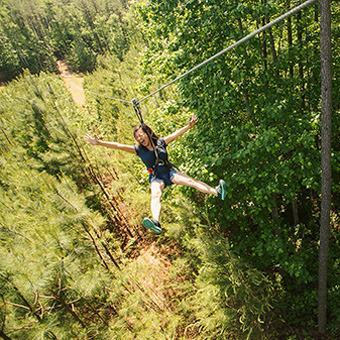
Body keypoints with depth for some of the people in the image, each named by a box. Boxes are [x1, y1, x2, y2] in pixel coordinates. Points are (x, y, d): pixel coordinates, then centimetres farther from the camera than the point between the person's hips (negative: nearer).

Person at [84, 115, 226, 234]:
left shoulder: (160, 142, 1)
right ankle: (156, 222, -57)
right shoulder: (138, 149, -2)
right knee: (155, 195, -31)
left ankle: (217, 192, -22)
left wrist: (188, 126, -17)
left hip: (170, 172, 3)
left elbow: (176, 134, -3)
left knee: (191, 181, -16)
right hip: (156, 178, -3)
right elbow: (118, 146, -11)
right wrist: (99, 143, -20)